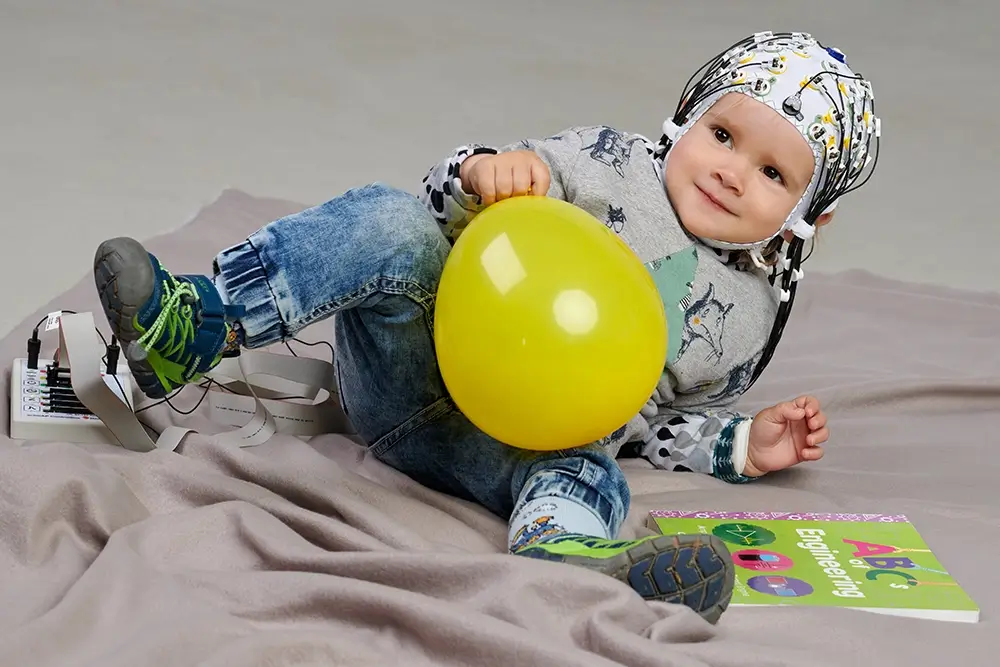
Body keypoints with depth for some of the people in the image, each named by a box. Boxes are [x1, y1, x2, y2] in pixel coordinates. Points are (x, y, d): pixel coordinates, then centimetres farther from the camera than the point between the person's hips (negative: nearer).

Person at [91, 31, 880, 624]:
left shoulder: (750, 316, 14)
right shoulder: (612, 164, 7)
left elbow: (677, 418, 24)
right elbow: (451, 204, 6)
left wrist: (745, 445, 6)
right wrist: (482, 171, -17)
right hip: (416, 366, 0)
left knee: (588, 479, -34)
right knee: (392, 221, -27)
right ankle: (197, 321, -38)